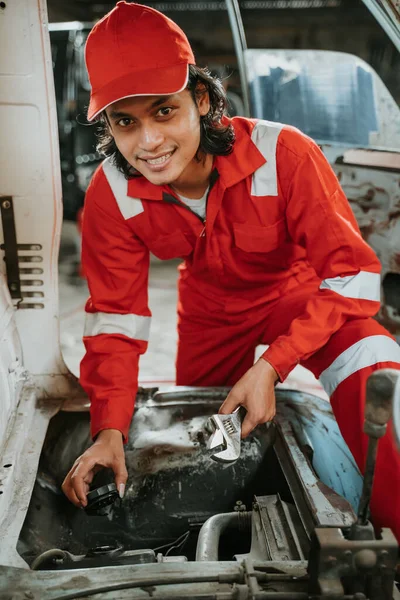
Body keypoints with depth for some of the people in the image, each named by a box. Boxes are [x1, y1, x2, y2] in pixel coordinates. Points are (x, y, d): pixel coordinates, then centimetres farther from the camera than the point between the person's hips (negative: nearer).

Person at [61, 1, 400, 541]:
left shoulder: (283, 155, -35)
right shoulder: (111, 194, -23)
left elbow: (351, 275, -29)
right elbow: (116, 314, -15)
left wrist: (270, 365, -37)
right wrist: (110, 428, -25)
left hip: (297, 291, -3)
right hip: (210, 309, 4)